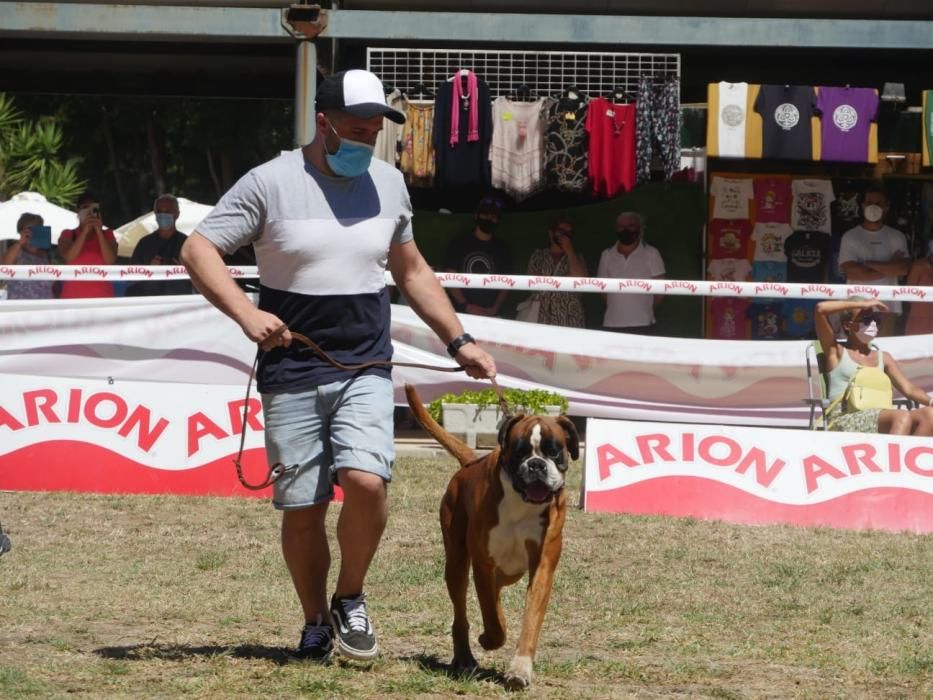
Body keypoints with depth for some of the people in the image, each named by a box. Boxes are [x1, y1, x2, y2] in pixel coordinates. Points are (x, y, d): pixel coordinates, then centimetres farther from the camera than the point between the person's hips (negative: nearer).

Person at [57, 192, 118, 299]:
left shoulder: (106, 235, 14)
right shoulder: (68, 235, 12)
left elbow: (111, 260, -3)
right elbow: (67, 257, -8)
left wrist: (99, 231, -8)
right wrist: (85, 231, -10)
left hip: (102, 298, 1)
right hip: (73, 297, -1)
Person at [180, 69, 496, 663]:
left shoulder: (388, 183, 9)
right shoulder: (272, 183, -6)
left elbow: (412, 271, 22)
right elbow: (198, 250, -8)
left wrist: (460, 341, 18)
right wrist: (246, 314, -21)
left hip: (365, 370, 2)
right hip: (292, 371, -2)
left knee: (366, 480, -20)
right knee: (302, 507, 0)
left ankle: (351, 598, 3)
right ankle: (316, 623, 20)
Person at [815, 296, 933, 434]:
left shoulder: (883, 358, 25)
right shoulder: (836, 351, 11)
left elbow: (909, 389, 16)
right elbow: (821, 309, -1)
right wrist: (863, 304, 5)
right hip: (843, 421, -5)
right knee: (902, 417, -32)